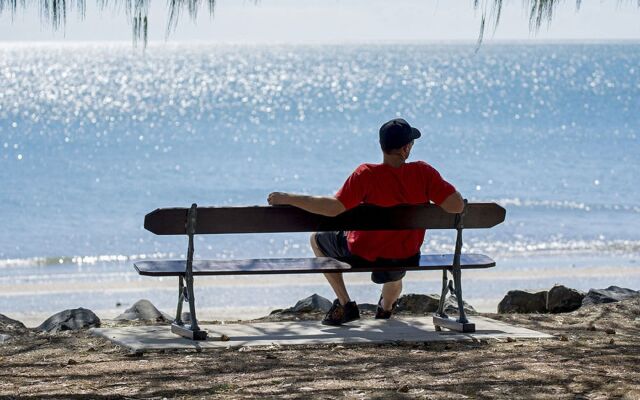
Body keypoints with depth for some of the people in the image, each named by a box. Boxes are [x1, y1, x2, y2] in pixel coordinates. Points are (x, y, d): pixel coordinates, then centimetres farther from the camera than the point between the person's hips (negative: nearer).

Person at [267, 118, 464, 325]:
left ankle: (345, 304, 19)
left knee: (317, 239, 25)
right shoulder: (423, 172, -18)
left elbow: (334, 207, -29)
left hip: (363, 256, -3)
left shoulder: (366, 174, -25)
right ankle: (386, 307, 67)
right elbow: (457, 206, -20)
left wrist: (288, 198, -22)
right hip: (407, 257, 3)